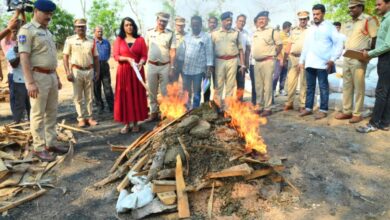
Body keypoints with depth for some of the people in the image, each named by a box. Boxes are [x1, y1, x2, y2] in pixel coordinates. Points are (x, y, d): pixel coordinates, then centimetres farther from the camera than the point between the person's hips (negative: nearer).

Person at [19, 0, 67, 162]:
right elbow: (24, 57, -16)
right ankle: (38, 148, 8)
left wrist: (57, 77, 20)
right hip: (38, 77, -8)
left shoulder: (47, 31, 18)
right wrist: (30, 82, -23)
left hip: (51, 76, 9)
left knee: (52, 112, 12)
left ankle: (51, 143, 22)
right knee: (38, 114, -2)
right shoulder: (27, 30, -8)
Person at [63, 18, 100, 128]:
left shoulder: (91, 41, 9)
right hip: (76, 70, -2)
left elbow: (96, 57, 12)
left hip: (89, 71, 3)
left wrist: (97, 71, 5)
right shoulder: (70, 40, 1)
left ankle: (89, 117, 16)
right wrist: (68, 72, -9)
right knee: (78, 97, 3)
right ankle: (81, 118, 11)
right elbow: (65, 57, -2)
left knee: (89, 96, 8)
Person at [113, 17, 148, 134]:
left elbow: (144, 55, 0)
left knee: (137, 96, 3)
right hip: (123, 71, 0)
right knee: (124, 97, 1)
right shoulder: (119, 40, 6)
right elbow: (116, 56, -1)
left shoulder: (140, 39, 5)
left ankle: (136, 123, 13)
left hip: (137, 71, 0)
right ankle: (126, 123, 10)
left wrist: (140, 63, -20)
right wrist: (128, 59, -17)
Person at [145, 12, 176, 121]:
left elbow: (173, 52, -3)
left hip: (165, 66, -2)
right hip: (151, 66, 2)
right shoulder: (149, 32, 5)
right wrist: (144, 62, 3)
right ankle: (153, 113, 20)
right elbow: (146, 49, 9)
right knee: (152, 91, 9)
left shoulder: (170, 34, -1)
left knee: (165, 92, 5)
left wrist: (172, 67, -9)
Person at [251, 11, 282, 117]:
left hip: (267, 62, -6)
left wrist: (273, 55, 2)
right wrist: (254, 56, 15)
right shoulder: (255, 33, 16)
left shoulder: (272, 32, -2)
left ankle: (267, 108, 0)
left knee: (267, 85, -6)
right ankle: (259, 106, 20)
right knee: (258, 86, 10)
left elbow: (279, 45, 1)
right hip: (257, 62, 6)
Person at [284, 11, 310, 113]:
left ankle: (302, 105, 8)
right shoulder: (294, 31, 16)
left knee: (304, 83, 2)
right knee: (291, 81, 1)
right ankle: (289, 103, 12)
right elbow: (290, 44, 14)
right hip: (293, 58, 3)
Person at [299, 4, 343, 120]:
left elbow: (339, 44, -3)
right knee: (310, 86, 10)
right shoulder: (310, 29, 18)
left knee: (323, 87, 0)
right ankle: (308, 108, 18)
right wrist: (301, 60, 15)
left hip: (322, 63, -5)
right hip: (309, 63, 6)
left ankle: (323, 110, 6)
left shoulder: (329, 27, 1)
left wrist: (333, 59, -13)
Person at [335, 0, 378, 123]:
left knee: (358, 87, -3)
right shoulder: (348, 23, 17)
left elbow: (375, 38, -8)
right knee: (346, 85, 8)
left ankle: (357, 114, 3)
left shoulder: (368, 20, -4)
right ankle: (347, 111, 15)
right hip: (347, 57, 7)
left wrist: (369, 52, -16)